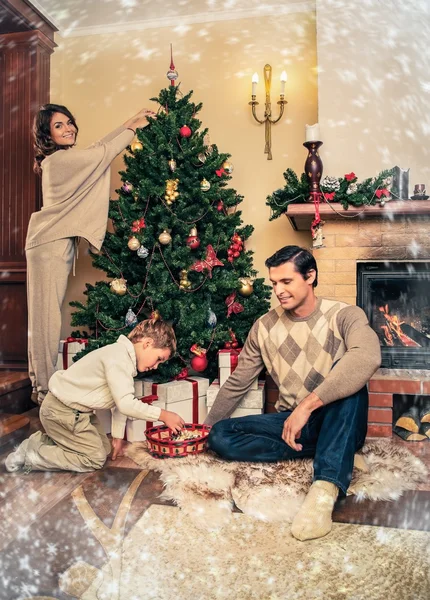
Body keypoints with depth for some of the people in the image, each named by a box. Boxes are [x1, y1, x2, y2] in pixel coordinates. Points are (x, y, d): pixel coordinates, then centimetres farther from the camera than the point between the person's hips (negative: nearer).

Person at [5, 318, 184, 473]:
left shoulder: (127, 359, 6)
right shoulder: (119, 357, -27)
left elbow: (121, 400, 9)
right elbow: (126, 404, -31)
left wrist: (118, 436, 8)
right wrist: (163, 415, -25)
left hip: (75, 408, 10)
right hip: (61, 410, -10)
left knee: (104, 448, 14)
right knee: (95, 459, -3)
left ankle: (42, 440, 18)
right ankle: (30, 455, 1)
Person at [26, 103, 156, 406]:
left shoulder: (64, 159, 16)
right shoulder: (61, 159, -13)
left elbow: (100, 147, 18)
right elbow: (103, 152, -10)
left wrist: (131, 120, 15)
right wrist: (134, 127, 3)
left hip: (57, 243, 10)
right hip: (50, 244, -10)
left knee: (46, 315, 13)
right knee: (47, 316, -5)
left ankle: (41, 383, 23)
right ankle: (46, 390, 3)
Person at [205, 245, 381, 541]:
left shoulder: (344, 316, -11)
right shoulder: (265, 327, 2)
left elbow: (368, 357, -35)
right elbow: (236, 385, 10)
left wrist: (306, 406, -40)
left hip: (339, 424, -4)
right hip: (289, 422, 5)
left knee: (348, 376, -33)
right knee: (220, 437, -17)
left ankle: (325, 489, -42)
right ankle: (338, 459, -15)